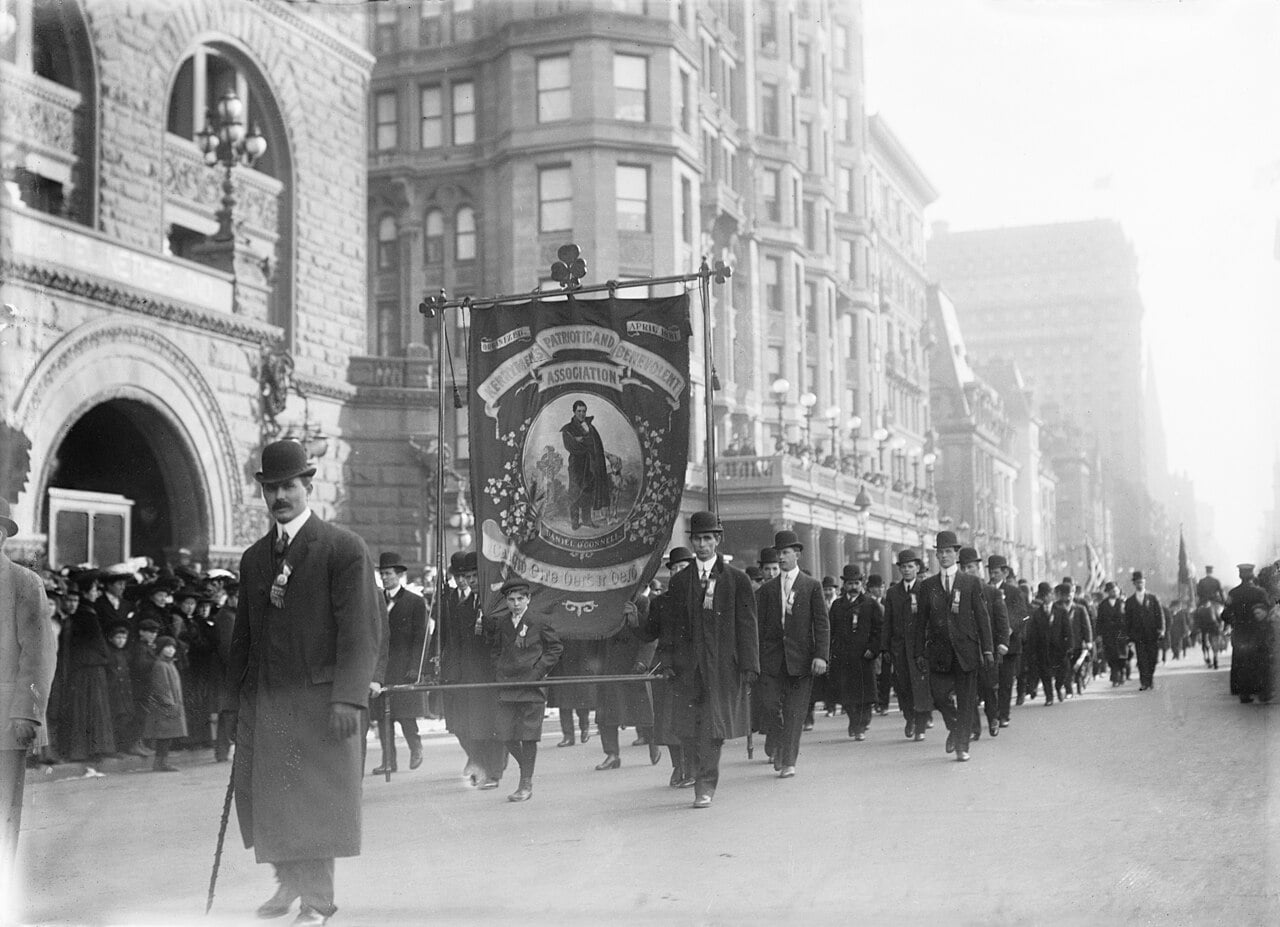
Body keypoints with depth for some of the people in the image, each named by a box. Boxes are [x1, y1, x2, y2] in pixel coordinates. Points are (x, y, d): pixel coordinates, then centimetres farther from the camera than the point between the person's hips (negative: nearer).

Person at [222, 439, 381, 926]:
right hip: (263, 699, 5)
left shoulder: (345, 548, -4)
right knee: (260, 795, 8)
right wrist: (235, 700, 11)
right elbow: (243, 635, 17)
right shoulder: (253, 557, 14)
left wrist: (349, 697, -17)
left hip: (320, 696, -5)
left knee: (317, 799, -1)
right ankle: (289, 880, 30)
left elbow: (363, 630, -9)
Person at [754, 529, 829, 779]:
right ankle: (776, 749, 23)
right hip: (772, 659, 2)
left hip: (801, 658, -2)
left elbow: (822, 623, 0)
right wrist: (755, 658, 3)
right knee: (771, 707, -2)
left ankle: (788, 762, 5)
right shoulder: (767, 589, 10)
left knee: (795, 712, -1)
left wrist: (821, 655, -11)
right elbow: (759, 625, 10)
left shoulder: (812, 586, 4)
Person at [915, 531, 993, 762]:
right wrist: (920, 653, 4)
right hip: (938, 652, 1)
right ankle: (954, 728, 24)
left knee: (966, 702, -1)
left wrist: (988, 650, -3)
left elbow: (983, 617, 3)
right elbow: (921, 622, 10)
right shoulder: (927, 586, 9)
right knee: (939, 696, -5)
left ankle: (962, 747, 8)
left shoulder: (972, 583, 5)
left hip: (966, 650, -1)